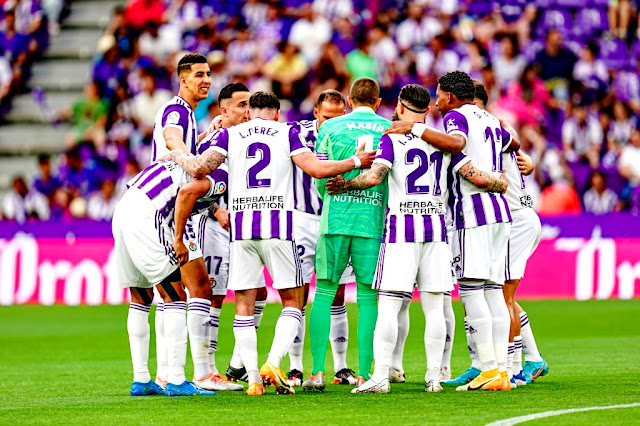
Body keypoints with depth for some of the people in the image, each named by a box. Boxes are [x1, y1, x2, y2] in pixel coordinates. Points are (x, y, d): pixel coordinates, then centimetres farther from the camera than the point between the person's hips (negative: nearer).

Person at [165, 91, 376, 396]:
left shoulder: (230, 135, 10)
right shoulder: (287, 133, 8)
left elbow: (200, 168, -1)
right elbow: (316, 168, -3)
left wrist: (177, 156, 19)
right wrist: (355, 162, 8)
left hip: (241, 228, 1)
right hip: (278, 225, -1)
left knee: (244, 305, 7)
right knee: (292, 302, 9)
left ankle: (253, 379, -1)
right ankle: (273, 364, -10)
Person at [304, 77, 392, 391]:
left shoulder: (331, 128, 6)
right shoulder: (391, 129, 8)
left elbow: (319, 179, 6)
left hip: (335, 219, 0)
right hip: (374, 221, 0)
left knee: (324, 294, 5)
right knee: (368, 298, 3)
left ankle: (318, 372, -3)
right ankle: (364, 375, -1)